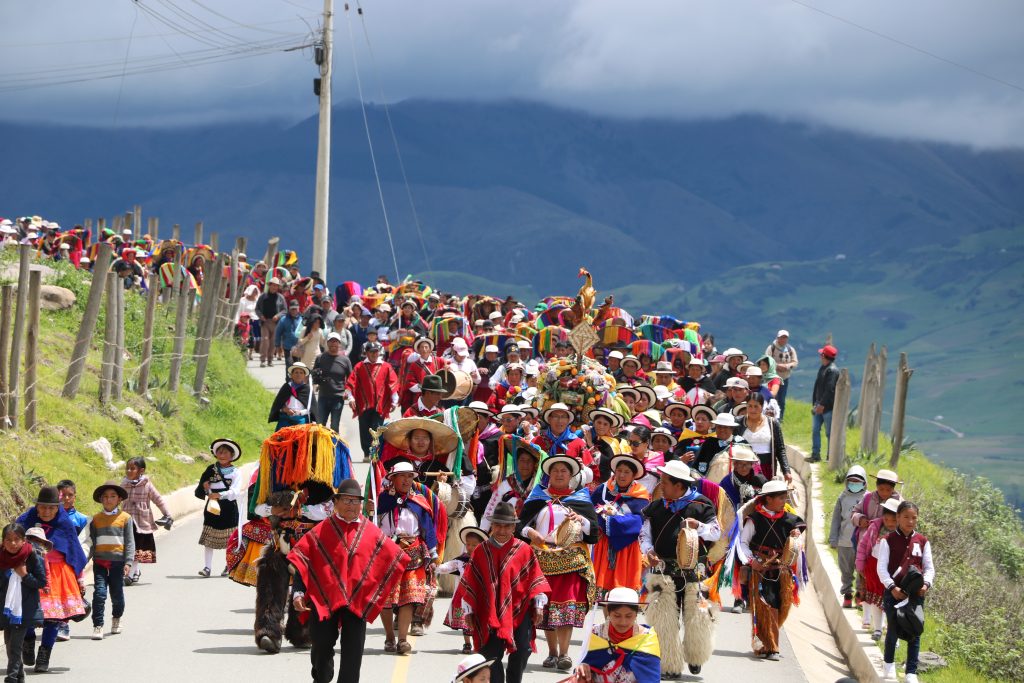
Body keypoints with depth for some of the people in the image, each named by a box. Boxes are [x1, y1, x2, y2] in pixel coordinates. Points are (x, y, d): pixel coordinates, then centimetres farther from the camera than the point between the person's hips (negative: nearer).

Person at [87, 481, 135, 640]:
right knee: (99, 593, -9)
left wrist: (128, 561, -7)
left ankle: (116, 618, 34)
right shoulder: (96, 519, 8)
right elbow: (91, 541, 12)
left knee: (117, 592, 9)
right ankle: (97, 626, -8)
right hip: (100, 561, 1)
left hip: (117, 560, -1)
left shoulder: (125, 518, 2)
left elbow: (130, 542, 2)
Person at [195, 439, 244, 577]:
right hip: (212, 508, 2)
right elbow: (198, 492, 12)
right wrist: (204, 487, -11)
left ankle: (229, 566, 17)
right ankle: (207, 567, -3)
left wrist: (220, 495, -26)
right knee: (209, 539, -4)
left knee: (229, 540, 4)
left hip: (229, 508, -2)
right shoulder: (210, 470, 10)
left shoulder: (236, 473, 1)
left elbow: (235, 492, -13)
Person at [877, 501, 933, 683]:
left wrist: (926, 584, -13)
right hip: (894, 592, -2)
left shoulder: (922, 541, 7)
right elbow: (881, 567, -6)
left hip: (916, 593, 2)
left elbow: (929, 567, 6)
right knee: (893, 630, 4)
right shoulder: (888, 541, -1)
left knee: (914, 633, -1)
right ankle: (889, 664, 30)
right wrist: (892, 587, -18)